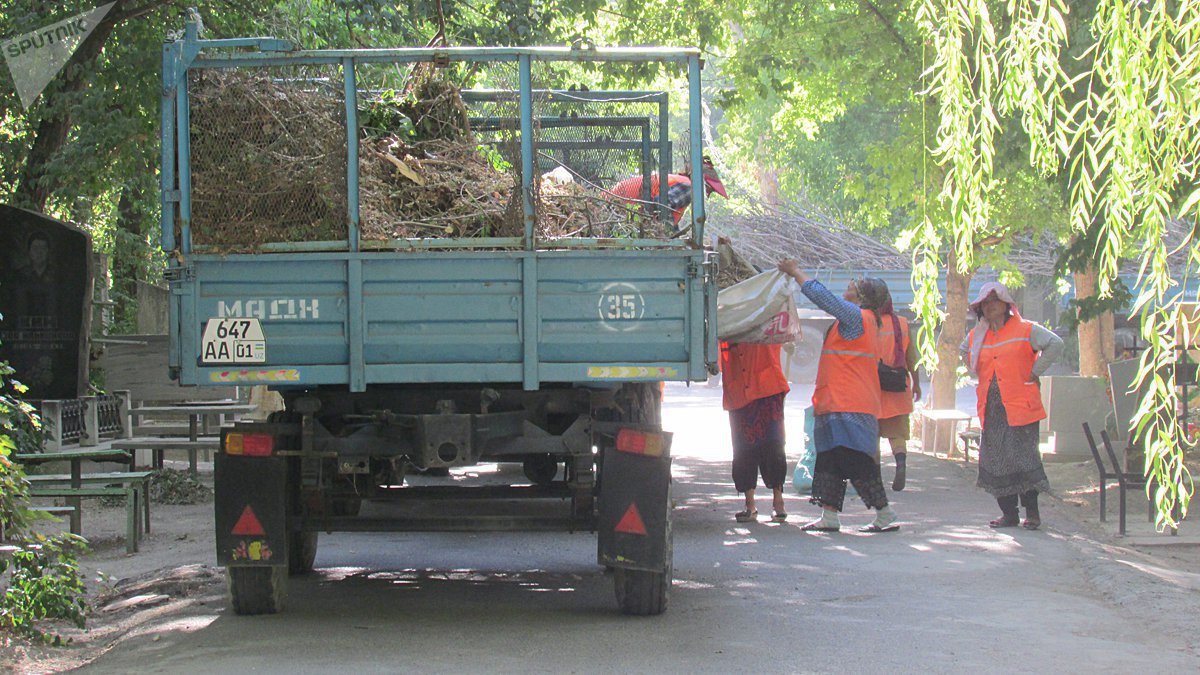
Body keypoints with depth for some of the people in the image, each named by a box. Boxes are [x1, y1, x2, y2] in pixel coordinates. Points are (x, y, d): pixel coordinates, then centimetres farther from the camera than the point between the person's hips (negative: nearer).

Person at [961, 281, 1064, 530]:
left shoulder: (1026, 330, -2)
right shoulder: (976, 336, 15)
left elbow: (1055, 344, -10)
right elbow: (965, 353, 36)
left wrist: (1034, 373, -9)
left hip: (1020, 406, -5)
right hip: (990, 409, 6)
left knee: (1023, 458, -9)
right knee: (995, 461, 3)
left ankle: (1032, 513, -1)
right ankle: (1008, 514, 10)